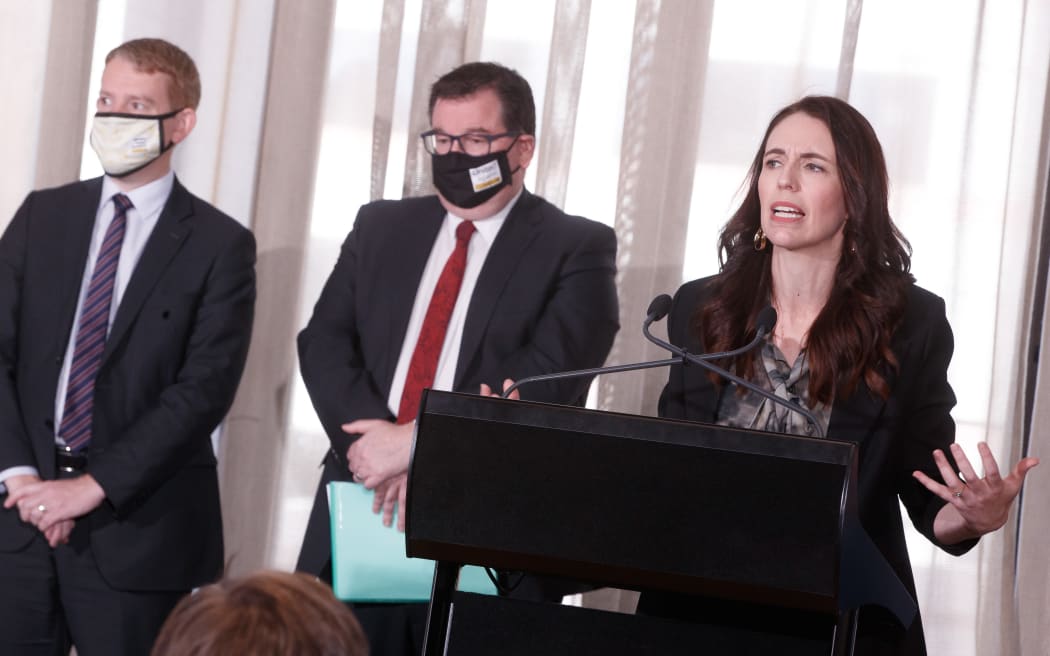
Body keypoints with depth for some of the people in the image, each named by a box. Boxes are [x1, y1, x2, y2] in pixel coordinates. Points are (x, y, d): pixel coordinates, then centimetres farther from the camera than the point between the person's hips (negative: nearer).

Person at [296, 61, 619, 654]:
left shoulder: (579, 249, 0)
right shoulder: (381, 227, 14)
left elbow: (548, 378, -13)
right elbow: (324, 344, 5)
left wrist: (417, 443, -18)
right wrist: (377, 444, -13)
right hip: (360, 516, 4)